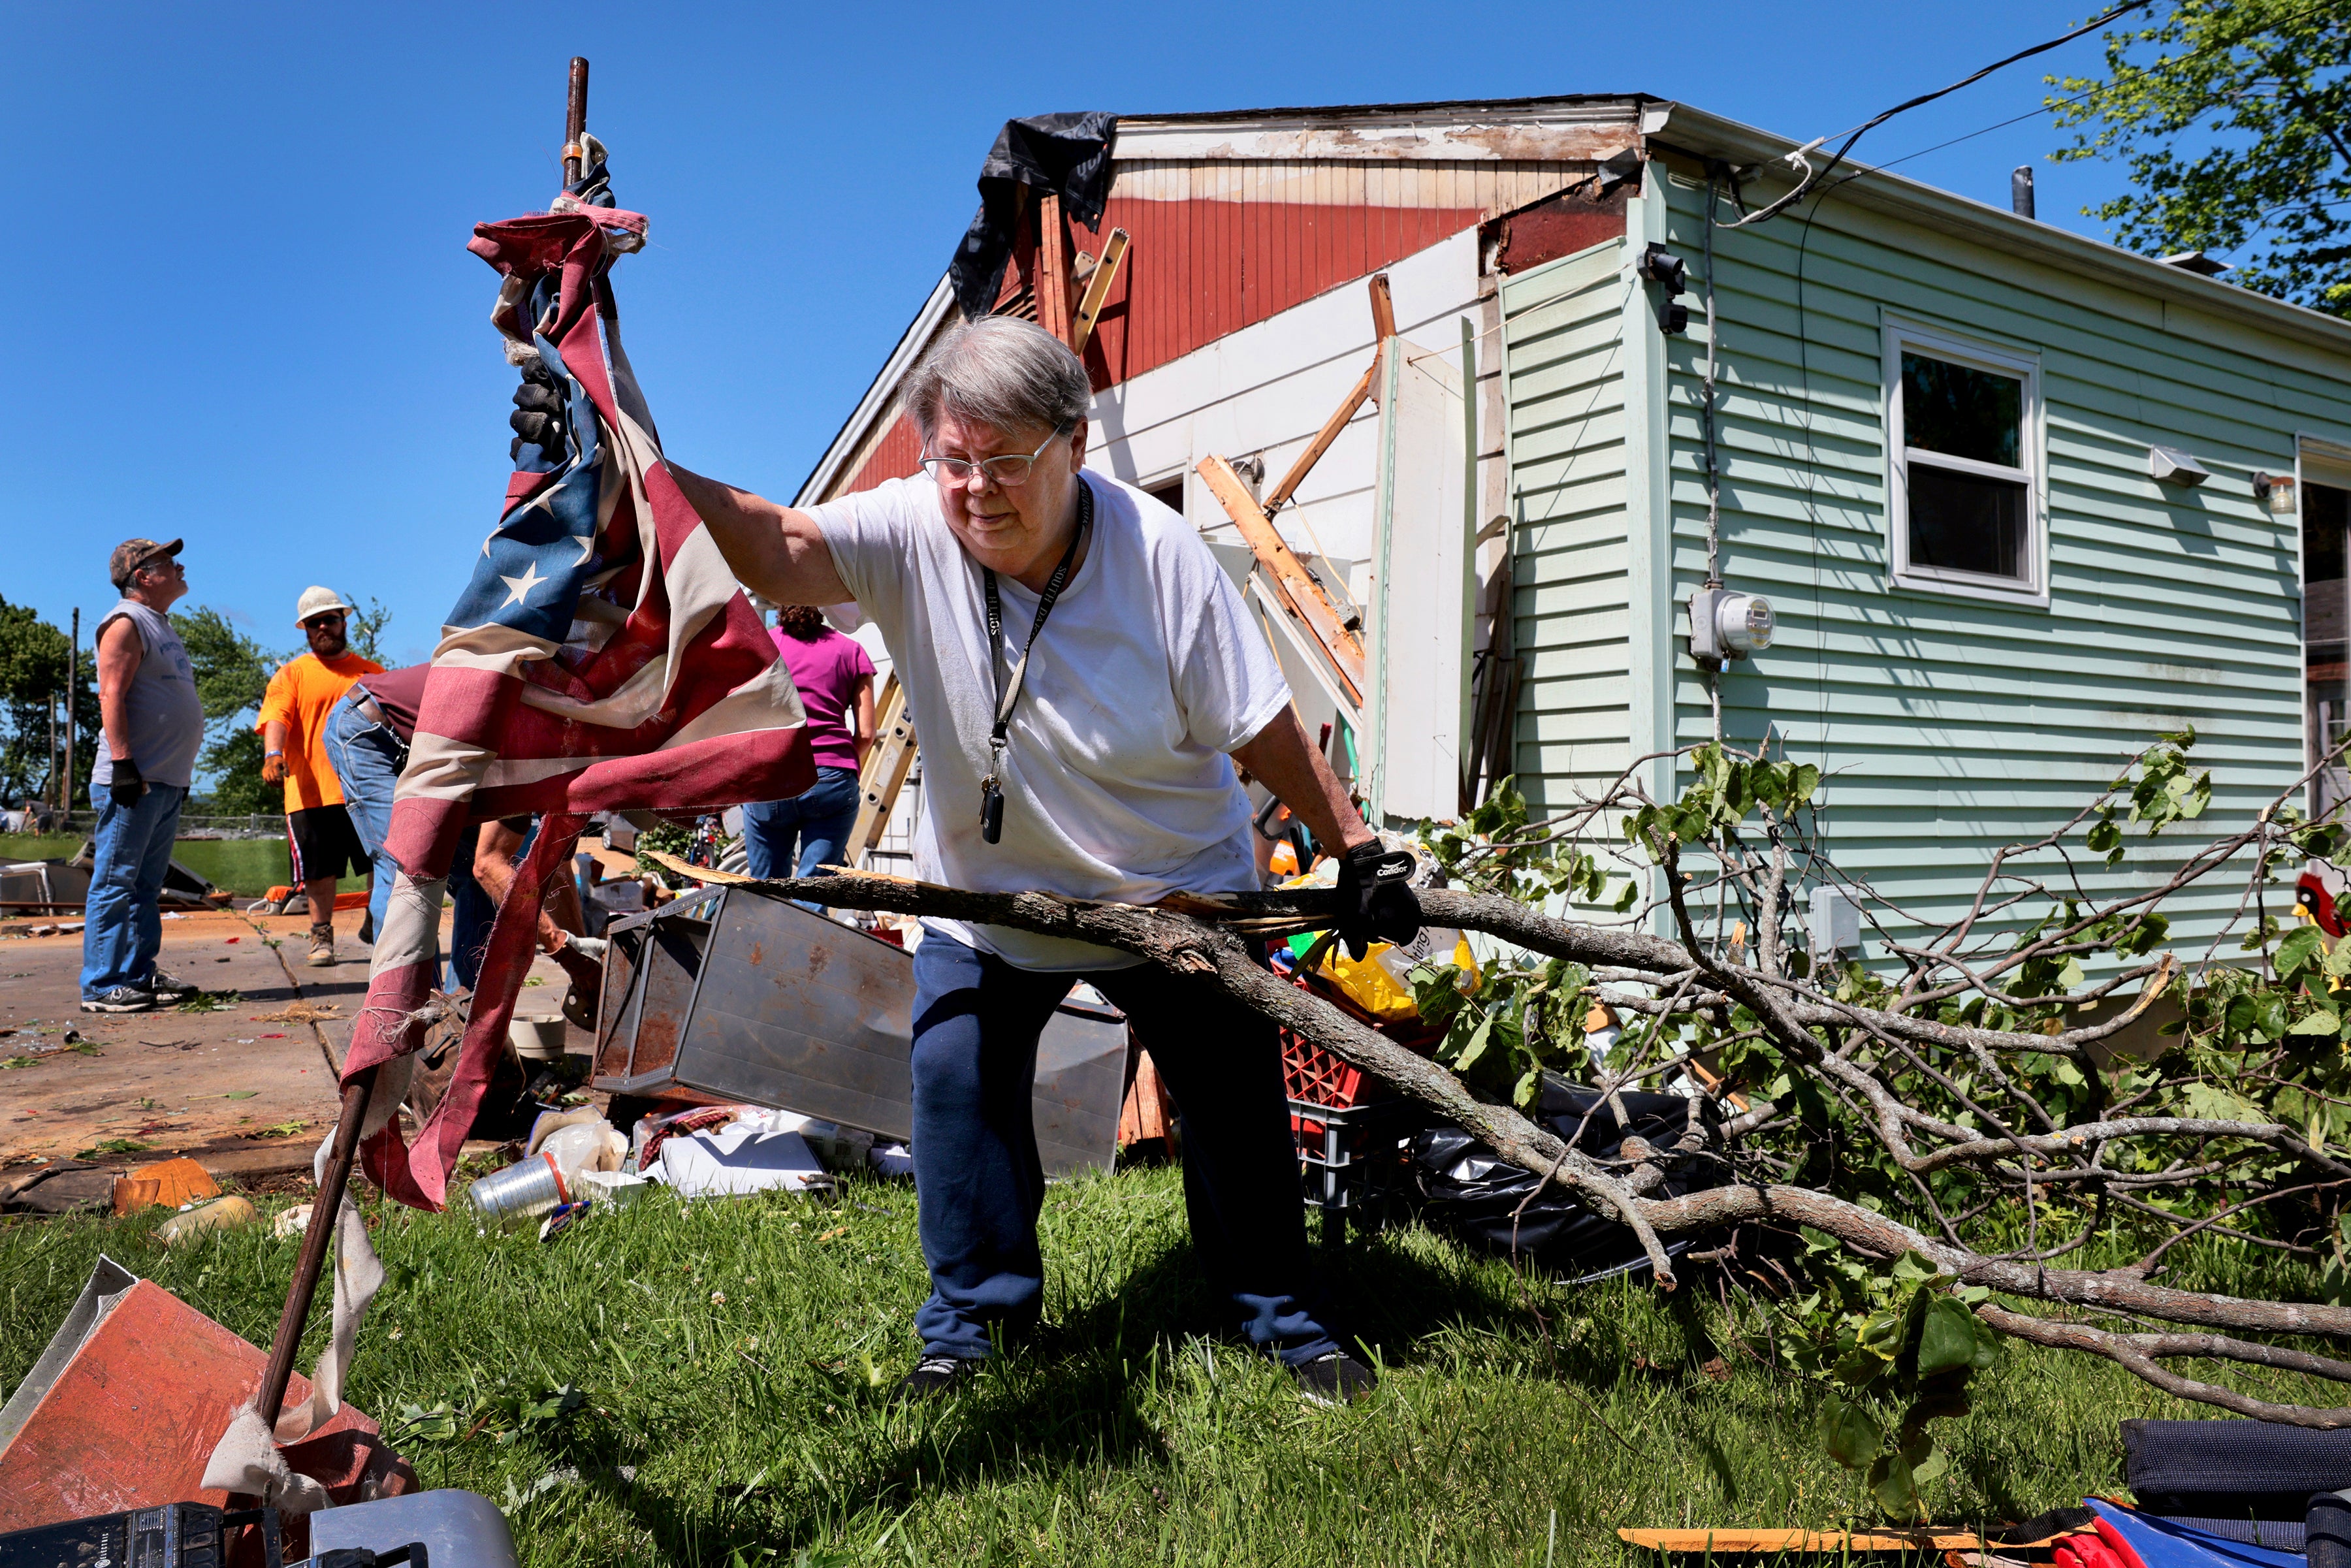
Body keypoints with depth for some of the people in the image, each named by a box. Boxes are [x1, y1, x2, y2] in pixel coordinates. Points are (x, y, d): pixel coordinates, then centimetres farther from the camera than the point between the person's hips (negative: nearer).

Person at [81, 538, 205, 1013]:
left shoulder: (160, 626, 22)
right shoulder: (126, 623, -6)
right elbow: (111, 696, -15)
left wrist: (179, 772, 22)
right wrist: (123, 763, -22)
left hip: (167, 781, 9)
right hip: (134, 779, -9)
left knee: (145, 886, 11)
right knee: (115, 883, -7)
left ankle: (141, 975, 15)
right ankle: (102, 986, -4)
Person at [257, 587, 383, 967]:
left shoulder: (371, 671, 16)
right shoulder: (291, 674, 9)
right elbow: (276, 718, -6)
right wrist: (273, 754, -26)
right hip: (311, 790, -1)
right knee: (320, 871, 2)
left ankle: (377, 926, 19)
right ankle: (321, 936, 17)